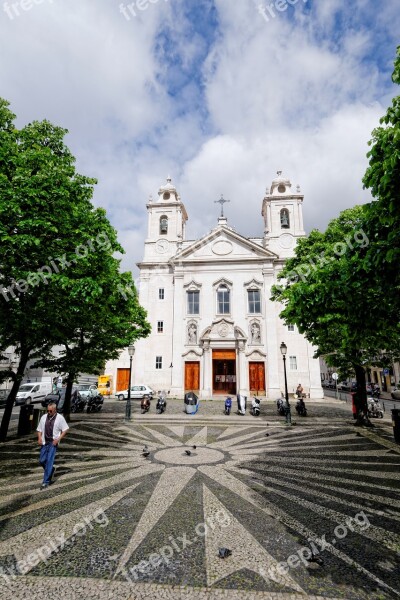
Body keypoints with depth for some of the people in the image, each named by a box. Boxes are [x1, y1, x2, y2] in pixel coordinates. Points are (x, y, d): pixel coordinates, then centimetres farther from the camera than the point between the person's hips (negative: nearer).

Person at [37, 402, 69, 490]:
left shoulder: (60, 418, -7)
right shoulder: (43, 417, 3)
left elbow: (65, 429, -3)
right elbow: (39, 429, 13)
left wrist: (58, 439, -13)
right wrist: (39, 438, -4)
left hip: (53, 443, -4)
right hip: (44, 442, 4)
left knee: (49, 461, -8)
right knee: (42, 461, 7)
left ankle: (46, 482, 4)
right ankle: (51, 469, 37)